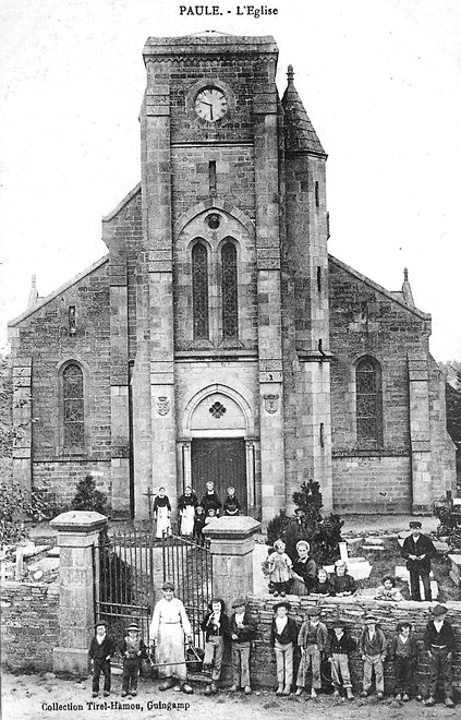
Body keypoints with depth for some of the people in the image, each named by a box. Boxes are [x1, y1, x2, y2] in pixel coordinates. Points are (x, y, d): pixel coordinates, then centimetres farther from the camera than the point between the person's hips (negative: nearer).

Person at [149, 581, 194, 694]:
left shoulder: (178, 603, 10)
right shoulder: (159, 604, 7)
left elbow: (185, 619, 10)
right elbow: (155, 621, 4)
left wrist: (188, 634, 5)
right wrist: (153, 637, -3)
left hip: (176, 630, 0)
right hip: (163, 630, 0)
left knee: (179, 655, -7)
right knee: (164, 655, -2)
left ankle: (182, 681, -7)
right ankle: (168, 679, 7)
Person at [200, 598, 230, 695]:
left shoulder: (224, 617, 6)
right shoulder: (208, 616, 6)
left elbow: (227, 631, 0)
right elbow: (203, 628, 0)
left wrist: (218, 624, -11)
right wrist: (209, 620, -12)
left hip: (220, 640, 2)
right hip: (210, 640, -1)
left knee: (218, 663, 5)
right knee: (208, 662, -16)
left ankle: (214, 684, 15)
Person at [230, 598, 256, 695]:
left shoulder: (248, 616, -5)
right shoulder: (233, 616, 7)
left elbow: (253, 627, -14)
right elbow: (230, 628, 12)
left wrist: (243, 627, -25)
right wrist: (232, 634, -6)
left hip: (245, 644, -4)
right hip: (235, 643, 4)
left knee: (245, 664, -8)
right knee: (235, 664, 9)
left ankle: (246, 685, -6)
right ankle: (235, 684, 18)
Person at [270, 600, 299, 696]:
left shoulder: (291, 621, -12)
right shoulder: (274, 621, -3)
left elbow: (294, 633, -6)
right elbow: (272, 633, 6)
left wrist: (294, 644, -7)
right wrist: (273, 644, 5)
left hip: (288, 645, -3)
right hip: (278, 645, 3)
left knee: (288, 666, 2)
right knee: (279, 666, 8)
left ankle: (288, 686, 7)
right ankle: (280, 686, 15)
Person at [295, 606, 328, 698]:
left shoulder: (322, 627, -1)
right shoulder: (306, 624, 2)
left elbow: (325, 639, 5)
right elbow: (300, 635, 7)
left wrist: (322, 651, 2)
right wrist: (301, 648, 0)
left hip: (317, 648, -1)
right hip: (307, 648, 1)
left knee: (316, 669, -2)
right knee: (303, 668, -1)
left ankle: (313, 690, 7)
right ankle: (300, 688, 12)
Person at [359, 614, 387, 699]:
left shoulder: (379, 633, -10)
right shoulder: (364, 633, -3)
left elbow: (384, 644, -2)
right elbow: (362, 643, 9)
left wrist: (383, 655, -3)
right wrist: (362, 654, 5)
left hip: (378, 656, -2)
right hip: (367, 656, 2)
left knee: (379, 674, -1)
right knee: (367, 673, 5)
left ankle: (380, 691, 5)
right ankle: (365, 690, 14)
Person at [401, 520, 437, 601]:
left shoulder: (426, 540, -3)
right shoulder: (407, 540, 5)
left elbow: (434, 552, 0)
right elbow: (403, 553, 8)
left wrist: (425, 555, -15)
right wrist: (410, 556, -11)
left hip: (424, 566, -3)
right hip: (412, 567, 3)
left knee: (427, 588, -8)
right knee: (414, 588, 7)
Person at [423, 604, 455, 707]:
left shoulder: (447, 626, -1)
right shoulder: (430, 625, 0)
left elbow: (452, 640, 3)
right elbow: (426, 638, 4)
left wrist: (450, 652, -3)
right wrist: (429, 651, -2)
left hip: (445, 651, 0)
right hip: (433, 651, 0)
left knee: (447, 675, 0)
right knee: (433, 675, 3)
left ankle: (448, 698, 4)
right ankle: (431, 697, 9)